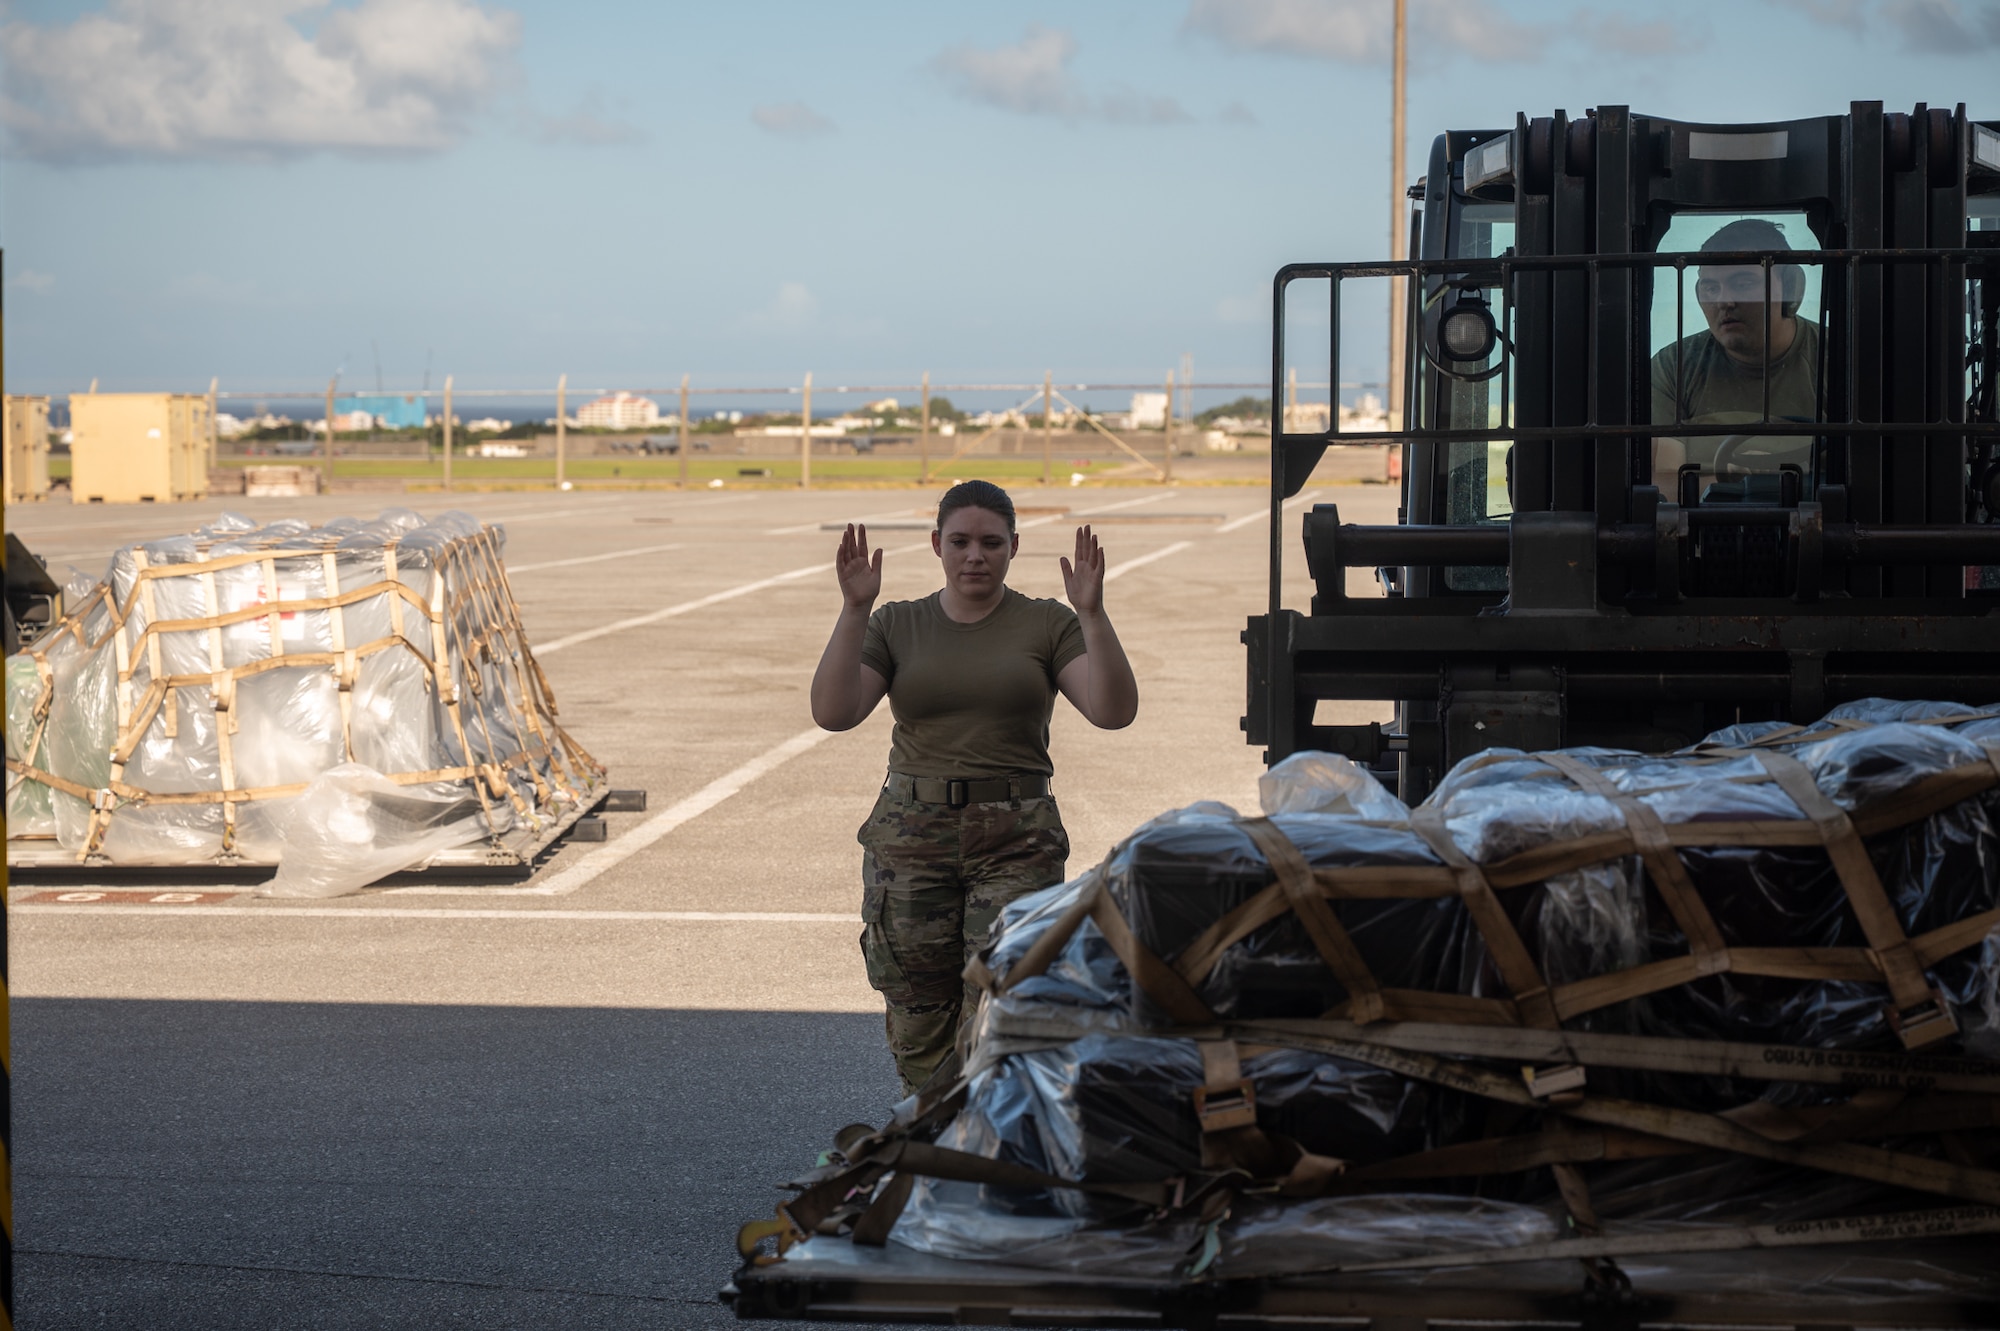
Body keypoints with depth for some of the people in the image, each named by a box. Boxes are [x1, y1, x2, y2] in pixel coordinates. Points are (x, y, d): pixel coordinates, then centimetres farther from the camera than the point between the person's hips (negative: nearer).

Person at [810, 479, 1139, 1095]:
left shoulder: (1047, 626, 4)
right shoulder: (896, 626, 8)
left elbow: (1114, 711, -9)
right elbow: (833, 712, -5)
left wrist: (1092, 615, -19)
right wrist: (853, 610, -13)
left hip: (1017, 841, -1)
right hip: (911, 836, 2)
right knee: (918, 1021, 2)